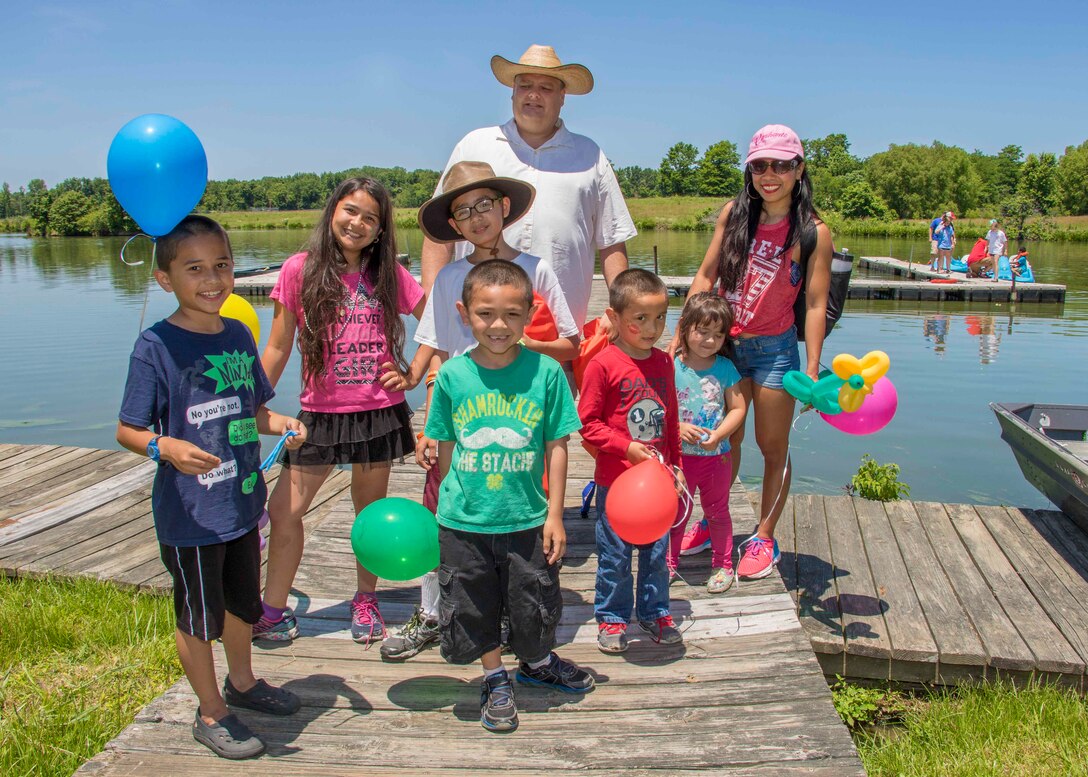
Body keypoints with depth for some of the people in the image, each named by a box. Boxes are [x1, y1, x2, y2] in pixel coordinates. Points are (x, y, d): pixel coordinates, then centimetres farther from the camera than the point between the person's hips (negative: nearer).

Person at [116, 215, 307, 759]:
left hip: (242, 502, 6)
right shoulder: (156, 346, -16)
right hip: (190, 513, -6)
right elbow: (127, 431, -15)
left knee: (242, 602, 24)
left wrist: (280, 423, -7)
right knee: (198, 616, 11)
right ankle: (211, 714, 31)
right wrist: (166, 447, -34)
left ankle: (241, 682, 47)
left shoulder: (238, 336, 2)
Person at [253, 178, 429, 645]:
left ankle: (365, 600, 33)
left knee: (371, 510, 13)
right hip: (321, 414, 0)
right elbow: (278, 348, 1)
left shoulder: (389, 275, 0)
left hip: (379, 413, 0)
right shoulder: (301, 270, -3)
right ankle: (275, 614, 18)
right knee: (283, 510, 1)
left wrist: (412, 374, -2)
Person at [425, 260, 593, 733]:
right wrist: (449, 503, 8)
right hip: (464, 522, 1)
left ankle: (537, 663, 47)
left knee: (534, 605, 17)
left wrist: (554, 514, -5)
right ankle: (495, 679, 41)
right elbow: (446, 448, 3)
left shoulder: (546, 372, -11)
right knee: (473, 610, 15)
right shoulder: (452, 375, -7)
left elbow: (556, 445, -6)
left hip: (528, 519, -1)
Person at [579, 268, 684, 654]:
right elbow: (589, 423, -11)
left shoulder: (664, 362, 5)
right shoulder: (602, 365, -13)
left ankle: (655, 612, 33)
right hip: (615, 479, -5)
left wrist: (675, 464, 16)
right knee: (615, 554, 8)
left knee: (657, 551, 15)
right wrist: (628, 447, -18)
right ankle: (611, 618, 25)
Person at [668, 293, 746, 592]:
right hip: (679, 454, 0)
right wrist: (678, 428, -23)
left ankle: (722, 564, 32)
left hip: (716, 455, 1)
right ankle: (669, 562, 32)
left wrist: (718, 435, -18)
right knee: (675, 511, 15)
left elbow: (738, 409, -4)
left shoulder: (725, 368, -5)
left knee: (717, 511, 15)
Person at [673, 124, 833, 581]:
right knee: (724, 440, 15)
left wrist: (812, 370, -12)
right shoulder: (734, 214, 0)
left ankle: (764, 539, 25)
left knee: (773, 449, 9)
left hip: (774, 350, -3)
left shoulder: (813, 232, -10)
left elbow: (815, 304, -10)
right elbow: (706, 276, 4)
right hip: (724, 343, 3)